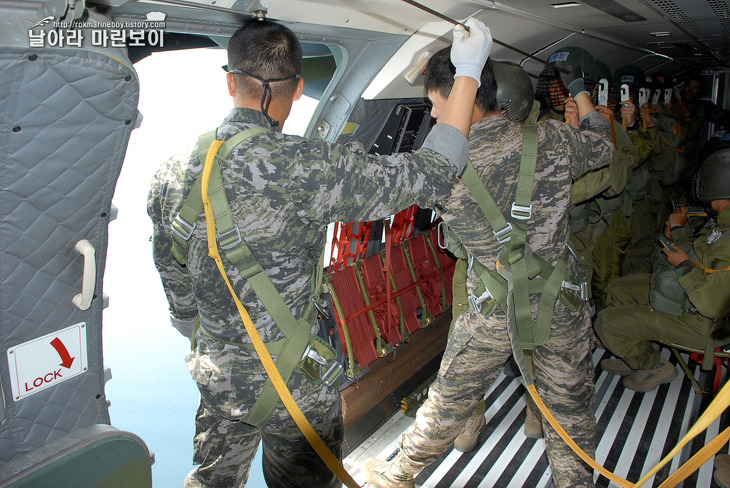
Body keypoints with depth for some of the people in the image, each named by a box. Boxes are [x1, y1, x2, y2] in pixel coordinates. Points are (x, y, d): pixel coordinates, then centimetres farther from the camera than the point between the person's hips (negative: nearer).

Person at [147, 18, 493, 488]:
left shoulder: (172, 176, -5)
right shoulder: (307, 167, -26)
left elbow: (177, 287, 8)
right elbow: (431, 174, -20)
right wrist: (469, 72, -9)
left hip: (216, 376, 6)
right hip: (296, 384, -5)